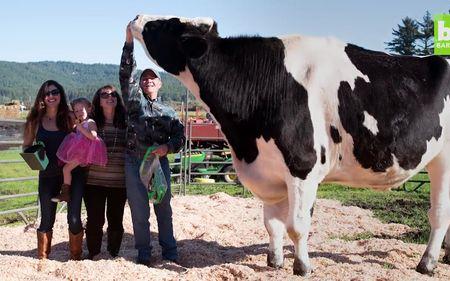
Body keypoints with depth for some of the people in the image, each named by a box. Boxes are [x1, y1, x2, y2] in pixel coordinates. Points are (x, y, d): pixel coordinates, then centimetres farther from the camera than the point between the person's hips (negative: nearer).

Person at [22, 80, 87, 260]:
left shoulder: (70, 118, 1)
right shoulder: (35, 121, 3)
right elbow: (26, 146, 11)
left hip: (73, 173, -1)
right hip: (48, 176, 1)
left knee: (74, 220, -5)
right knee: (47, 221, 6)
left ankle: (76, 259, 15)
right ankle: (42, 259, 23)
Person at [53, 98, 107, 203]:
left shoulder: (91, 122, -5)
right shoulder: (79, 124, 22)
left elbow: (93, 136, -22)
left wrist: (80, 127, -20)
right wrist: (74, 125, 22)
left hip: (83, 152, -10)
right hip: (77, 152, 10)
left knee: (66, 168, -13)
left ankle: (65, 193, -6)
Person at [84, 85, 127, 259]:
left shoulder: (126, 122, 3)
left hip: (119, 182, 1)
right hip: (94, 181, 0)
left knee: (115, 219, 10)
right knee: (95, 220, 5)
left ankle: (113, 253, 27)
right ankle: (93, 253, 23)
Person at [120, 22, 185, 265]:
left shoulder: (168, 112, 12)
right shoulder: (134, 99, 7)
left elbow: (179, 136, 10)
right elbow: (126, 73, -3)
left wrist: (167, 147, -12)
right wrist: (129, 42, -10)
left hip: (160, 161, 1)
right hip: (134, 162, -1)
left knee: (164, 208, 7)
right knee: (139, 211, 3)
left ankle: (169, 251, 18)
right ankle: (143, 253, 15)